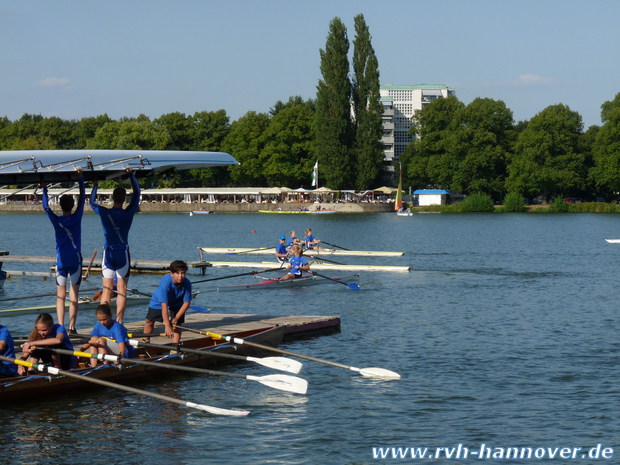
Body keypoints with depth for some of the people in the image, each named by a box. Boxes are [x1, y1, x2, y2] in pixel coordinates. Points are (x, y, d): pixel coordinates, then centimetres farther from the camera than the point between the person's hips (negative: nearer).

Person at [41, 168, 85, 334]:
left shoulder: (56, 220, -4)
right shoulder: (77, 218, -4)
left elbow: (46, 207, 10)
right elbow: (82, 198, 5)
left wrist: (44, 189, 19)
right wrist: (80, 179, 12)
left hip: (61, 260, 1)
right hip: (75, 260, -1)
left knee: (60, 296, 4)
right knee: (74, 296, 1)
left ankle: (60, 327, -5)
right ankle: (72, 327, -4)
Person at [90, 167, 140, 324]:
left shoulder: (104, 213, -5)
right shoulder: (129, 213, -6)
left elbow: (92, 202, 16)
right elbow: (136, 193, 7)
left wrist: (95, 185, 27)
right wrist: (131, 175, 17)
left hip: (108, 253, 1)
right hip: (123, 253, -1)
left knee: (107, 290, 5)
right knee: (122, 290, 1)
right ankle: (119, 323, -2)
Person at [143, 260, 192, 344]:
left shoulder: (187, 284, -33)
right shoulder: (165, 283, -43)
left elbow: (186, 303, -21)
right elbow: (164, 306, -43)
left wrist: (176, 318, -25)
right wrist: (167, 326, -44)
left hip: (176, 303, 1)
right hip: (158, 301, -1)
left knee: (177, 324, -13)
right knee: (149, 321, 11)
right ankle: (146, 342, 33)